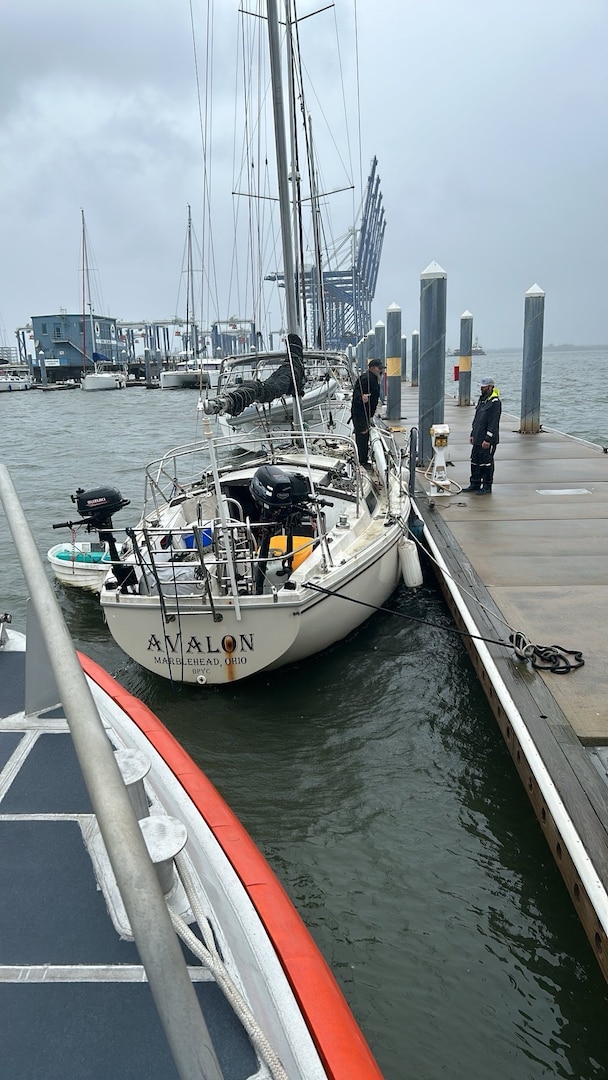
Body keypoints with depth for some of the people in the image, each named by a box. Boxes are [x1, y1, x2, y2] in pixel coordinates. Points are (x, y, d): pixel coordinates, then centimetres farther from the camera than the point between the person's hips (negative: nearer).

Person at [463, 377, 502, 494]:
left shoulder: (495, 402, -14)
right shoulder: (481, 399, 15)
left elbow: (493, 423, -19)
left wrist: (487, 440, -21)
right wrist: (472, 435, 19)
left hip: (488, 441, -9)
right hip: (477, 439, 9)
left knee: (486, 463, -2)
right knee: (475, 461, 13)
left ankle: (487, 487, 7)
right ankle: (475, 484, 23)